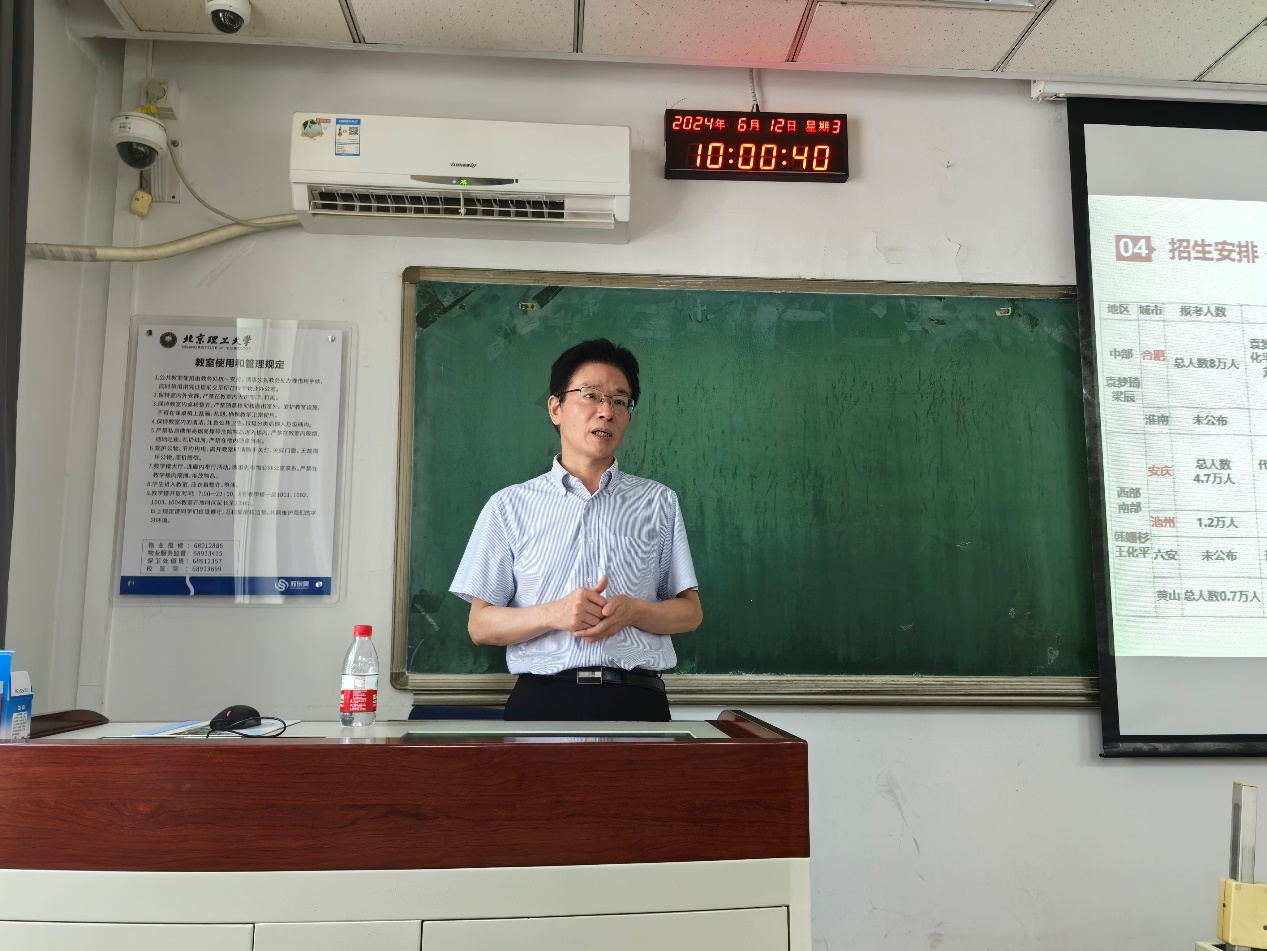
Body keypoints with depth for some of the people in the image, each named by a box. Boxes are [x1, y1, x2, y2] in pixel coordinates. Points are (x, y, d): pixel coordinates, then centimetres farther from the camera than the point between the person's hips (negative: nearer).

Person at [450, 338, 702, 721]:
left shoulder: (659, 503, 10)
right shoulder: (509, 506, 6)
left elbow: (690, 612, 10)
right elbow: (480, 624, 4)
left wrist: (633, 611, -10)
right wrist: (553, 614, -14)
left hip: (637, 702, 1)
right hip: (542, 700, 0)